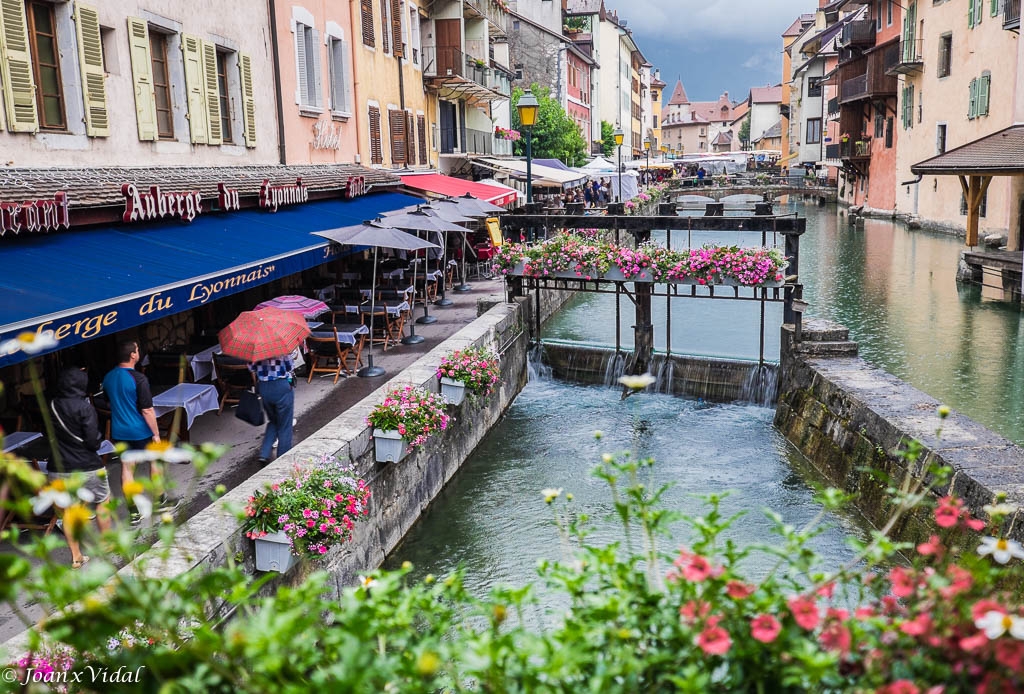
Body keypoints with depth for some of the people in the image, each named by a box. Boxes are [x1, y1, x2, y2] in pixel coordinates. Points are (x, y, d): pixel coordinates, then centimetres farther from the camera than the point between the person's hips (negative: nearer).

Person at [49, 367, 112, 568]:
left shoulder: (52, 406, -1)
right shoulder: (84, 408, -16)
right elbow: (93, 442, -17)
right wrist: (99, 439, 3)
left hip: (57, 470, 4)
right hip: (86, 468, -4)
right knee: (103, 501, 19)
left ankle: (76, 556, 21)